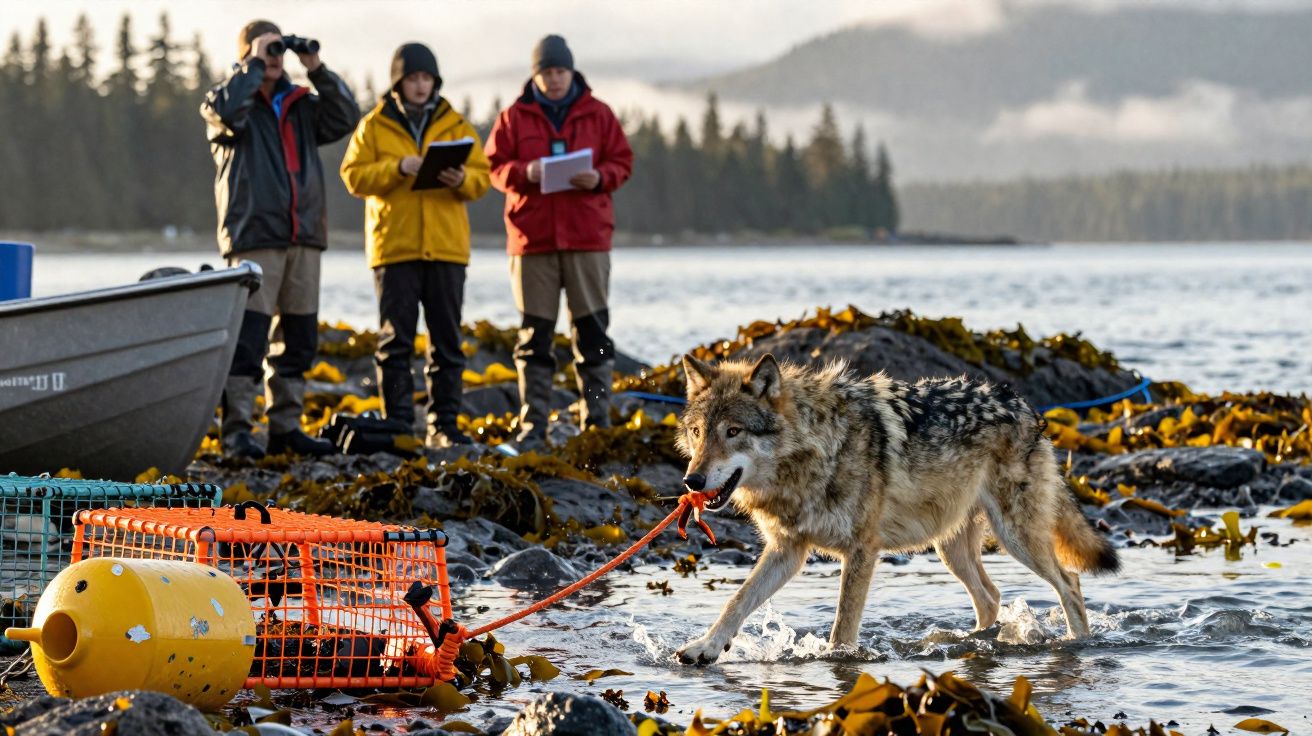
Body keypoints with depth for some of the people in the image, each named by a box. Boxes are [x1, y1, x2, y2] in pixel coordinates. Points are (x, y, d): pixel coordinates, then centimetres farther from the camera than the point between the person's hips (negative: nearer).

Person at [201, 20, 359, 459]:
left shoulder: (301, 105, 18)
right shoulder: (226, 100, 4)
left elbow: (346, 118, 5)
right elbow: (228, 111, -19)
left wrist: (318, 71, -1)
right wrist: (254, 64, -12)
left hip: (303, 237, 6)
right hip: (253, 236, -6)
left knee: (298, 339, 9)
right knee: (247, 337, -12)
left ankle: (286, 427, 16)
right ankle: (237, 431, -12)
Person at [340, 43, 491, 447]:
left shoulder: (455, 125, 11)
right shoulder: (374, 126, 6)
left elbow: (482, 175, 7)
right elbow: (354, 175, -3)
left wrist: (462, 179, -15)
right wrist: (398, 168, -17)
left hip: (447, 246, 2)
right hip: (394, 246, -2)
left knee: (447, 339, 4)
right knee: (395, 341, -2)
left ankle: (444, 424, 10)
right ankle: (398, 424, 2)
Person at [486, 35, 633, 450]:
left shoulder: (597, 114, 8)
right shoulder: (514, 117, 7)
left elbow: (622, 162, 8)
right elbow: (495, 166, 6)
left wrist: (600, 178, -13)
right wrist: (524, 172, -14)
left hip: (587, 236, 0)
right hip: (532, 237, 0)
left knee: (592, 330, 1)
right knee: (534, 334, 2)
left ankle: (597, 422, 7)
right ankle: (532, 426, 5)